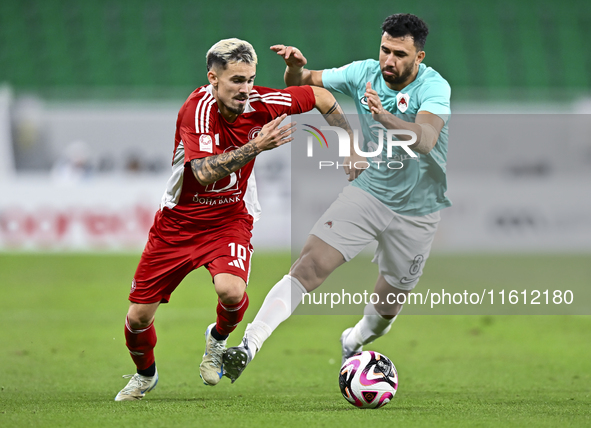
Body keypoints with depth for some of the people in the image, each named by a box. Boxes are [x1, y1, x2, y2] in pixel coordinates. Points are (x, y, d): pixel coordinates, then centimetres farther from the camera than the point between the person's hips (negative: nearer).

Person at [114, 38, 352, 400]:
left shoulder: (260, 103, -15)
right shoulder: (197, 109, -24)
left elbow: (322, 97, 1)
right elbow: (205, 173, -36)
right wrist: (256, 147, -44)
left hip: (231, 218, 1)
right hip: (179, 220, -1)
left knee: (231, 289, -30)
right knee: (138, 316, 1)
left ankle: (218, 339, 6)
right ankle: (145, 375, 35)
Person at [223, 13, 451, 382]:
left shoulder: (434, 87, -22)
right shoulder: (365, 73, -8)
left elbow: (425, 139, -41)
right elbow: (304, 84, 1)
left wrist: (384, 117, -59)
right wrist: (296, 67, -24)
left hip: (416, 210, -2)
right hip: (367, 193, 2)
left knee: (389, 303, 14)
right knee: (309, 266, -18)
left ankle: (355, 342, 48)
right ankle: (249, 347, -25)